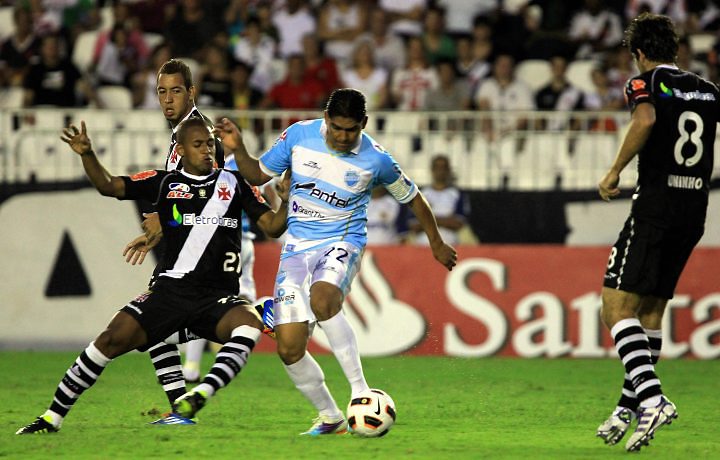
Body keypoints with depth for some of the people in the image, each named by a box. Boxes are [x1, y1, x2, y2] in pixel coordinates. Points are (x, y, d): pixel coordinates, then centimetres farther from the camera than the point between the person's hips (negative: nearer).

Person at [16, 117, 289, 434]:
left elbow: (272, 226, 8)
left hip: (217, 297, 0)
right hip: (171, 289, 0)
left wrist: (288, 202, -12)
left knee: (250, 325, -33)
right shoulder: (165, 182, 9)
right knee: (113, 338, -14)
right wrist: (87, 154, -15)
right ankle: (53, 417, -2)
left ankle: (200, 396, -43)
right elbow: (108, 186, 2)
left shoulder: (234, 183, 10)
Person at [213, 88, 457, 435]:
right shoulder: (299, 135, -4)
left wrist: (437, 244, 19)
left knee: (322, 300, -37)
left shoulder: (376, 159, -7)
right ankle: (329, 417, 13)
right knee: (289, 348, -7)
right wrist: (238, 150, -10)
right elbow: (258, 175, 9)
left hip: (342, 242, -3)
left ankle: (360, 390, -29)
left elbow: (412, 198, 10)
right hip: (297, 246, 3)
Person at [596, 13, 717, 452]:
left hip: (655, 206, -7)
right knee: (652, 310, 15)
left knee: (616, 307, -7)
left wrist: (615, 171, -15)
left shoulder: (646, 82, -3)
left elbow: (645, 120, -23)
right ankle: (629, 408, 17)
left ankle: (652, 397, -23)